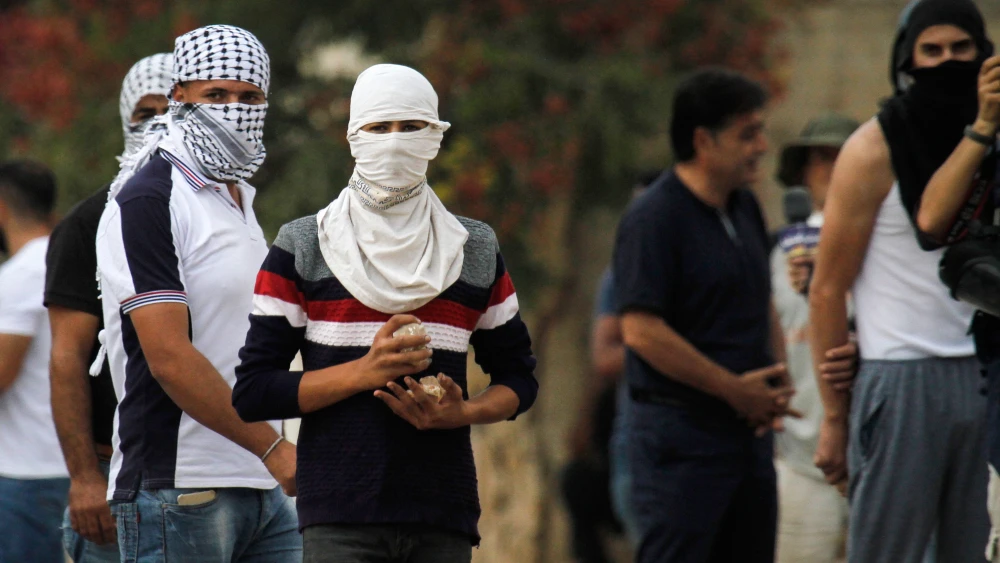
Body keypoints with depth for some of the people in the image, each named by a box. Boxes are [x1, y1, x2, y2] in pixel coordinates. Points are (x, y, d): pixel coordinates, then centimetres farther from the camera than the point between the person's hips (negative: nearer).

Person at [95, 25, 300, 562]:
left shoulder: (239, 197, 20)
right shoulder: (147, 201, -9)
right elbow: (169, 357, -17)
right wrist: (273, 448, -16)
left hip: (265, 490, 8)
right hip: (179, 491, -8)